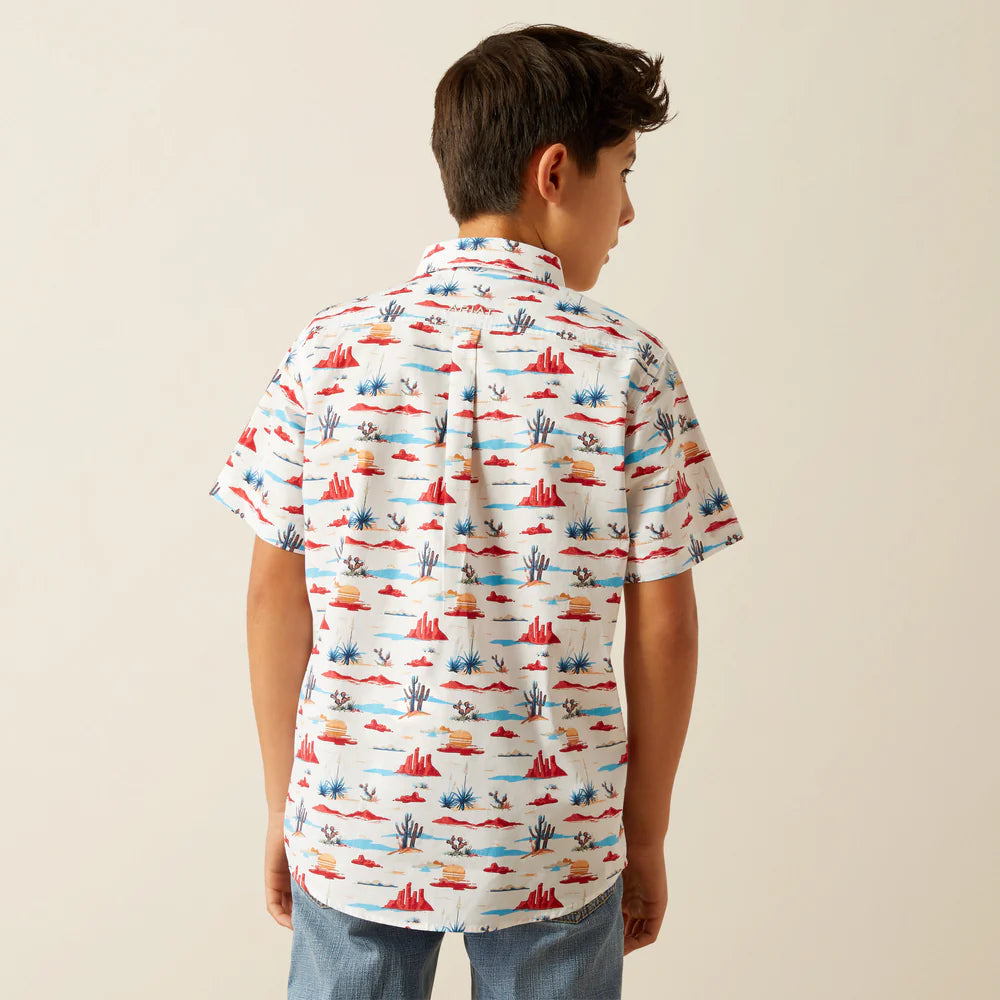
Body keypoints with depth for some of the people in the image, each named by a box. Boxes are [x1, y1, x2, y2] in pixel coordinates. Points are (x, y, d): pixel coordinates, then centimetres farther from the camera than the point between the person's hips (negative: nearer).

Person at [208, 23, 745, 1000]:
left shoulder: (329, 349, -5)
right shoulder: (626, 365, -9)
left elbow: (275, 597, -2)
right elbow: (662, 627, -6)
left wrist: (285, 805, 10)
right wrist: (646, 837, 7)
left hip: (352, 827, 2)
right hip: (549, 845, -1)